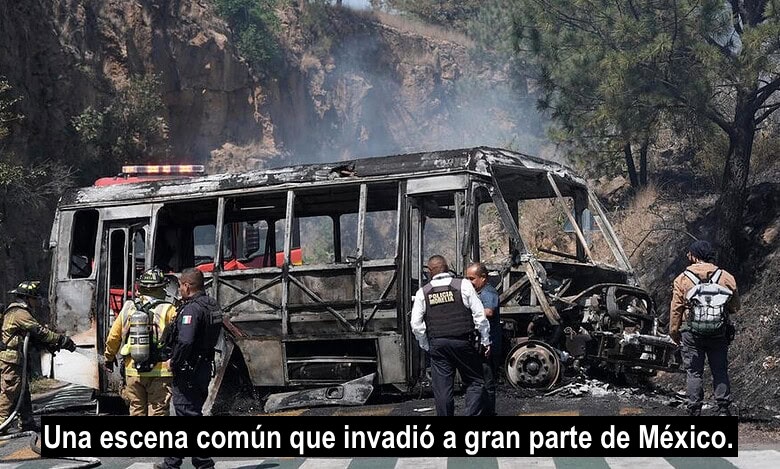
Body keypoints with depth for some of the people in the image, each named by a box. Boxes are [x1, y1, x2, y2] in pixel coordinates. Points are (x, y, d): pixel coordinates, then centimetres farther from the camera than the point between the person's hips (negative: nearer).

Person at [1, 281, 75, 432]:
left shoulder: (17, 312, 20)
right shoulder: (20, 313, -15)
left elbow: (33, 334, 20)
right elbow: (40, 331, -17)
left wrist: (50, 344, 9)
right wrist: (63, 340, -11)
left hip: (16, 362, 11)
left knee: (23, 393, 14)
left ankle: (27, 424, 19)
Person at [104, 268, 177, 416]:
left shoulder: (128, 308, 4)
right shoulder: (167, 310, -9)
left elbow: (113, 336, 11)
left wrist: (109, 358, 24)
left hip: (133, 371, 4)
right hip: (159, 371, -3)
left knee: (137, 411, 14)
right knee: (158, 412, 2)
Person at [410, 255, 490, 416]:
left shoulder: (423, 292, 5)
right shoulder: (463, 285, 0)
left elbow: (416, 324, 3)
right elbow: (480, 315, -1)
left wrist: (426, 346, 13)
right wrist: (485, 341, 6)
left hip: (437, 344, 2)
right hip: (463, 341, -2)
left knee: (442, 388, 6)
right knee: (475, 382, 9)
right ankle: (471, 414, -5)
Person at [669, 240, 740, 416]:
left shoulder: (682, 279, -3)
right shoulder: (726, 277, 2)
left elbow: (675, 309, 0)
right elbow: (735, 307, 8)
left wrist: (674, 332, 9)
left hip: (692, 332, -1)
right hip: (719, 333, 2)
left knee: (694, 372, 4)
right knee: (720, 371, 9)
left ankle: (694, 410, 3)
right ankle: (723, 409, 6)